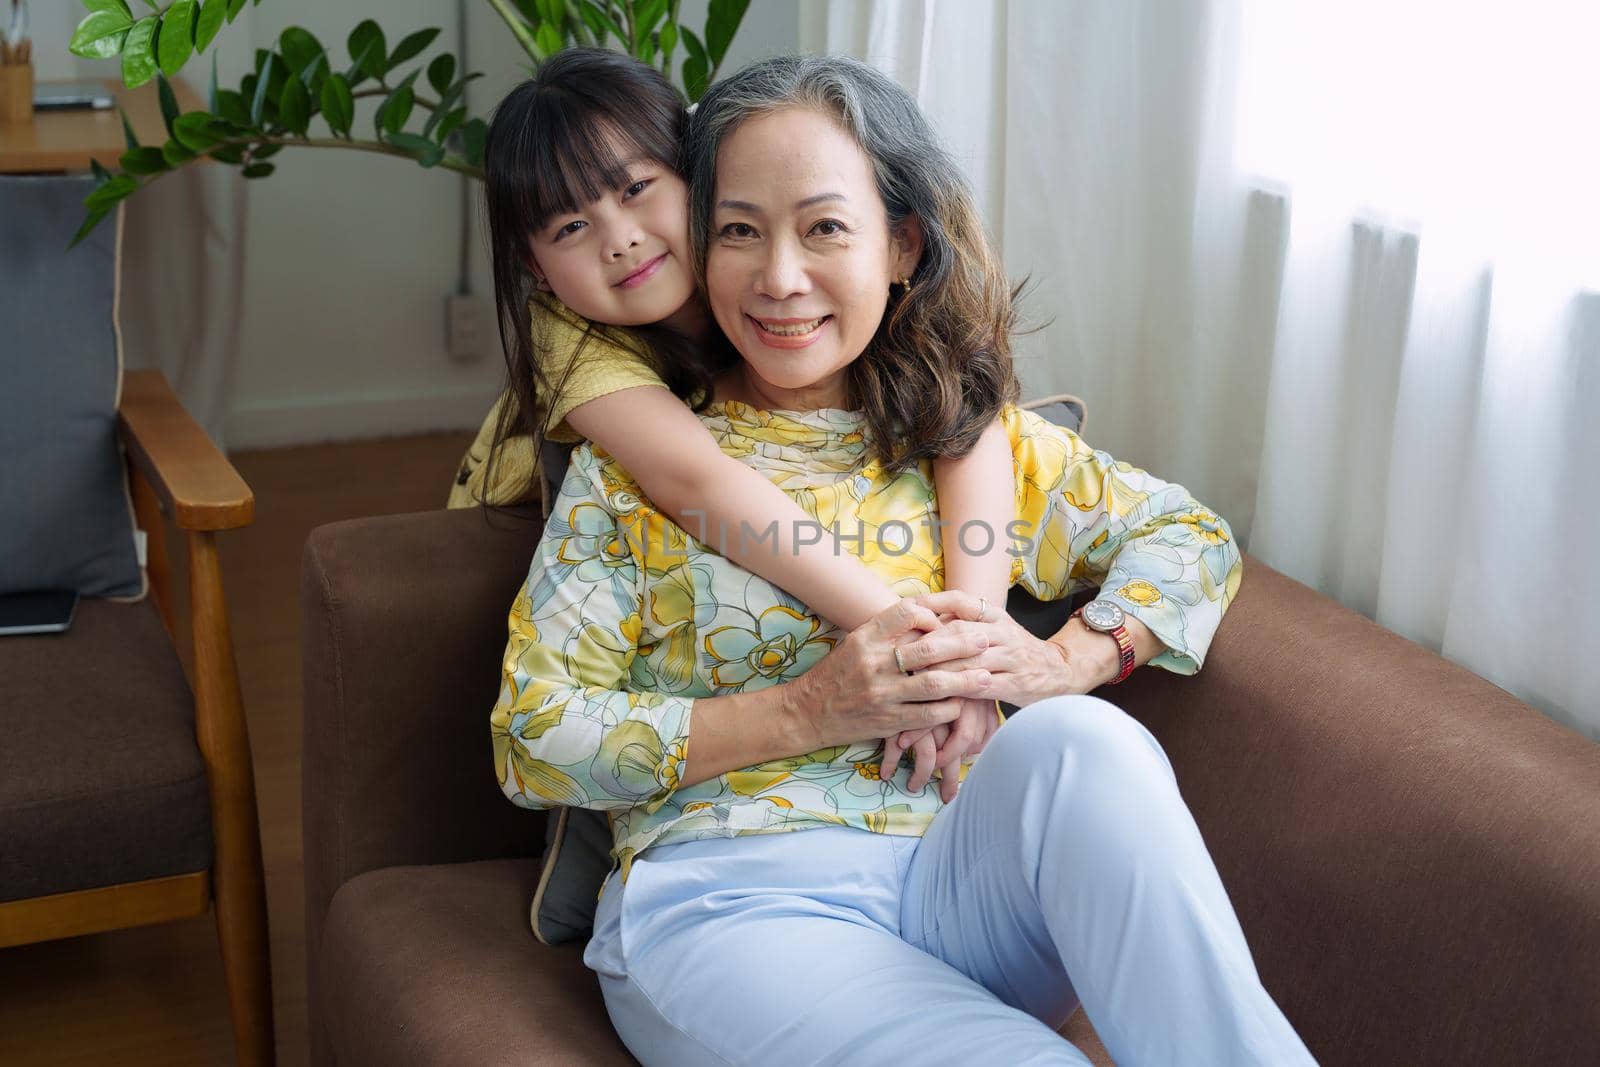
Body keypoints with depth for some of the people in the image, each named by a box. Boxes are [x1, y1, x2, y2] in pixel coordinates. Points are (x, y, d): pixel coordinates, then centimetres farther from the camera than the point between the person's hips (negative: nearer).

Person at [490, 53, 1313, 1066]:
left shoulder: (971, 436, 13)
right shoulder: (639, 459, 5)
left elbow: (1193, 536, 18)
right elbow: (533, 737, 0)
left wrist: (1065, 660, -4)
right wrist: (808, 711, -11)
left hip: (966, 887, 4)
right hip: (731, 901, -3)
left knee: (1077, 741, -31)